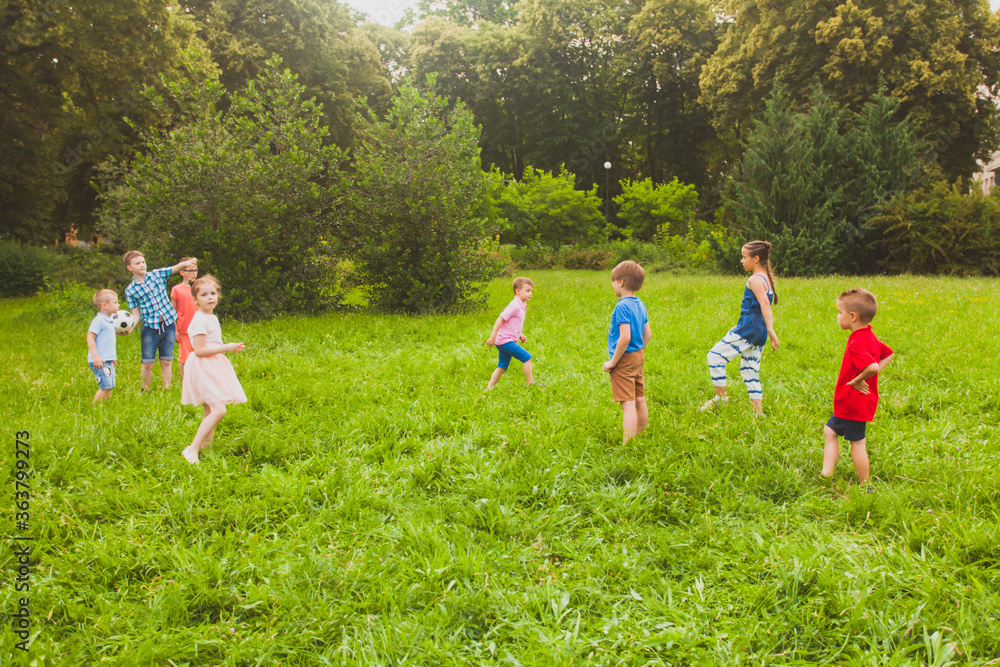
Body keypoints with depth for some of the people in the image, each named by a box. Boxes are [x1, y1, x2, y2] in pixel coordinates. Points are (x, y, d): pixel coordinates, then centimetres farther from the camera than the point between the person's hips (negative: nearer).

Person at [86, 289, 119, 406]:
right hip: (100, 361, -10)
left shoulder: (109, 321, 17)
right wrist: (95, 356, -27)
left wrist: (113, 357, 32)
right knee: (105, 388, -12)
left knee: (109, 387, 10)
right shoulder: (98, 320, -13)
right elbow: (90, 337, -20)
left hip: (108, 361, 10)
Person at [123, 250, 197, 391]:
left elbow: (177, 267, -2)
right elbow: (136, 315, 1)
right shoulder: (130, 291, 0)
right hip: (150, 328, -1)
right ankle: (145, 391, 18)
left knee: (166, 362, 7)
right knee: (147, 363, 1)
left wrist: (186, 263, -24)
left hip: (168, 325, 1)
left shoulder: (158, 274, 5)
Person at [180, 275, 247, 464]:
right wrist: (225, 348, -18)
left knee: (210, 411, 13)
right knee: (219, 410, -18)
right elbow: (199, 350, -21)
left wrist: (230, 347, 11)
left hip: (214, 366, 10)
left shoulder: (212, 318, 15)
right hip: (203, 368, -10)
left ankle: (206, 445, 21)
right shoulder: (199, 320, -16)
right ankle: (192, 449, -16)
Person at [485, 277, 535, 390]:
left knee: (502, 367, 12)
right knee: (526, 357, -8)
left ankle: (489, 388, 13)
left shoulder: (521, 306, 16)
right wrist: (493, 337, -22)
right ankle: (530, 384, 0)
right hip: (506, 341, -10)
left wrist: (520, 335, 13)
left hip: (503, 342, 10)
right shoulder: (514, 306, -15)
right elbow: (500, 319, -19)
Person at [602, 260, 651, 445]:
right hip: (639, 357, 9)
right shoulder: (640, 305, 8)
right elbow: (647, 335, 12)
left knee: (628, 404, -10)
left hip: (624, 360, -9)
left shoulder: (622, 306, -19)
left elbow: (625, 337, -25)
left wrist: (612, 362, -18)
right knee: (640, 401, 16)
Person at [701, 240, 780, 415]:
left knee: (715, 355, 0)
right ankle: (759, 412, 11)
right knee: (750, 372, 13)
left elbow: (764, 304, -26)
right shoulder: (766, 278, 15)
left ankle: (721, 396, 6)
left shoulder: (755, 279, -13)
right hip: (759, 332, 9)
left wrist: (771, 330, -35)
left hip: (748, 328, -9)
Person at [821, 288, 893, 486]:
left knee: (857, 443, 2)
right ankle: (826, 473, 18)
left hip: (854, 402, -10)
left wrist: (858, 380, -23)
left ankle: (864, 486, 14)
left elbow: (872, 366, -41)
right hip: (849, 402, 10)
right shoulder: (869, 336, 5)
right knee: (830, 431, 18)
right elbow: (888, 354, 19)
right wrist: (867, 377, 10)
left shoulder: (857, 344, -26)